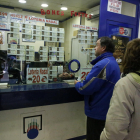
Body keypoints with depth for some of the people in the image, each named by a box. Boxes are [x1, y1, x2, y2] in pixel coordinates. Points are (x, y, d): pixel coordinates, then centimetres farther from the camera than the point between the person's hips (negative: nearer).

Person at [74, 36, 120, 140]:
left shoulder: (103, 64, -24)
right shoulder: (113, 62, 8)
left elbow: (86, 88, -25)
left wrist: (77, 84, -4)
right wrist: (85, 81, 7)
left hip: (98, 112, -9)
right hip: (107, 110, 10)